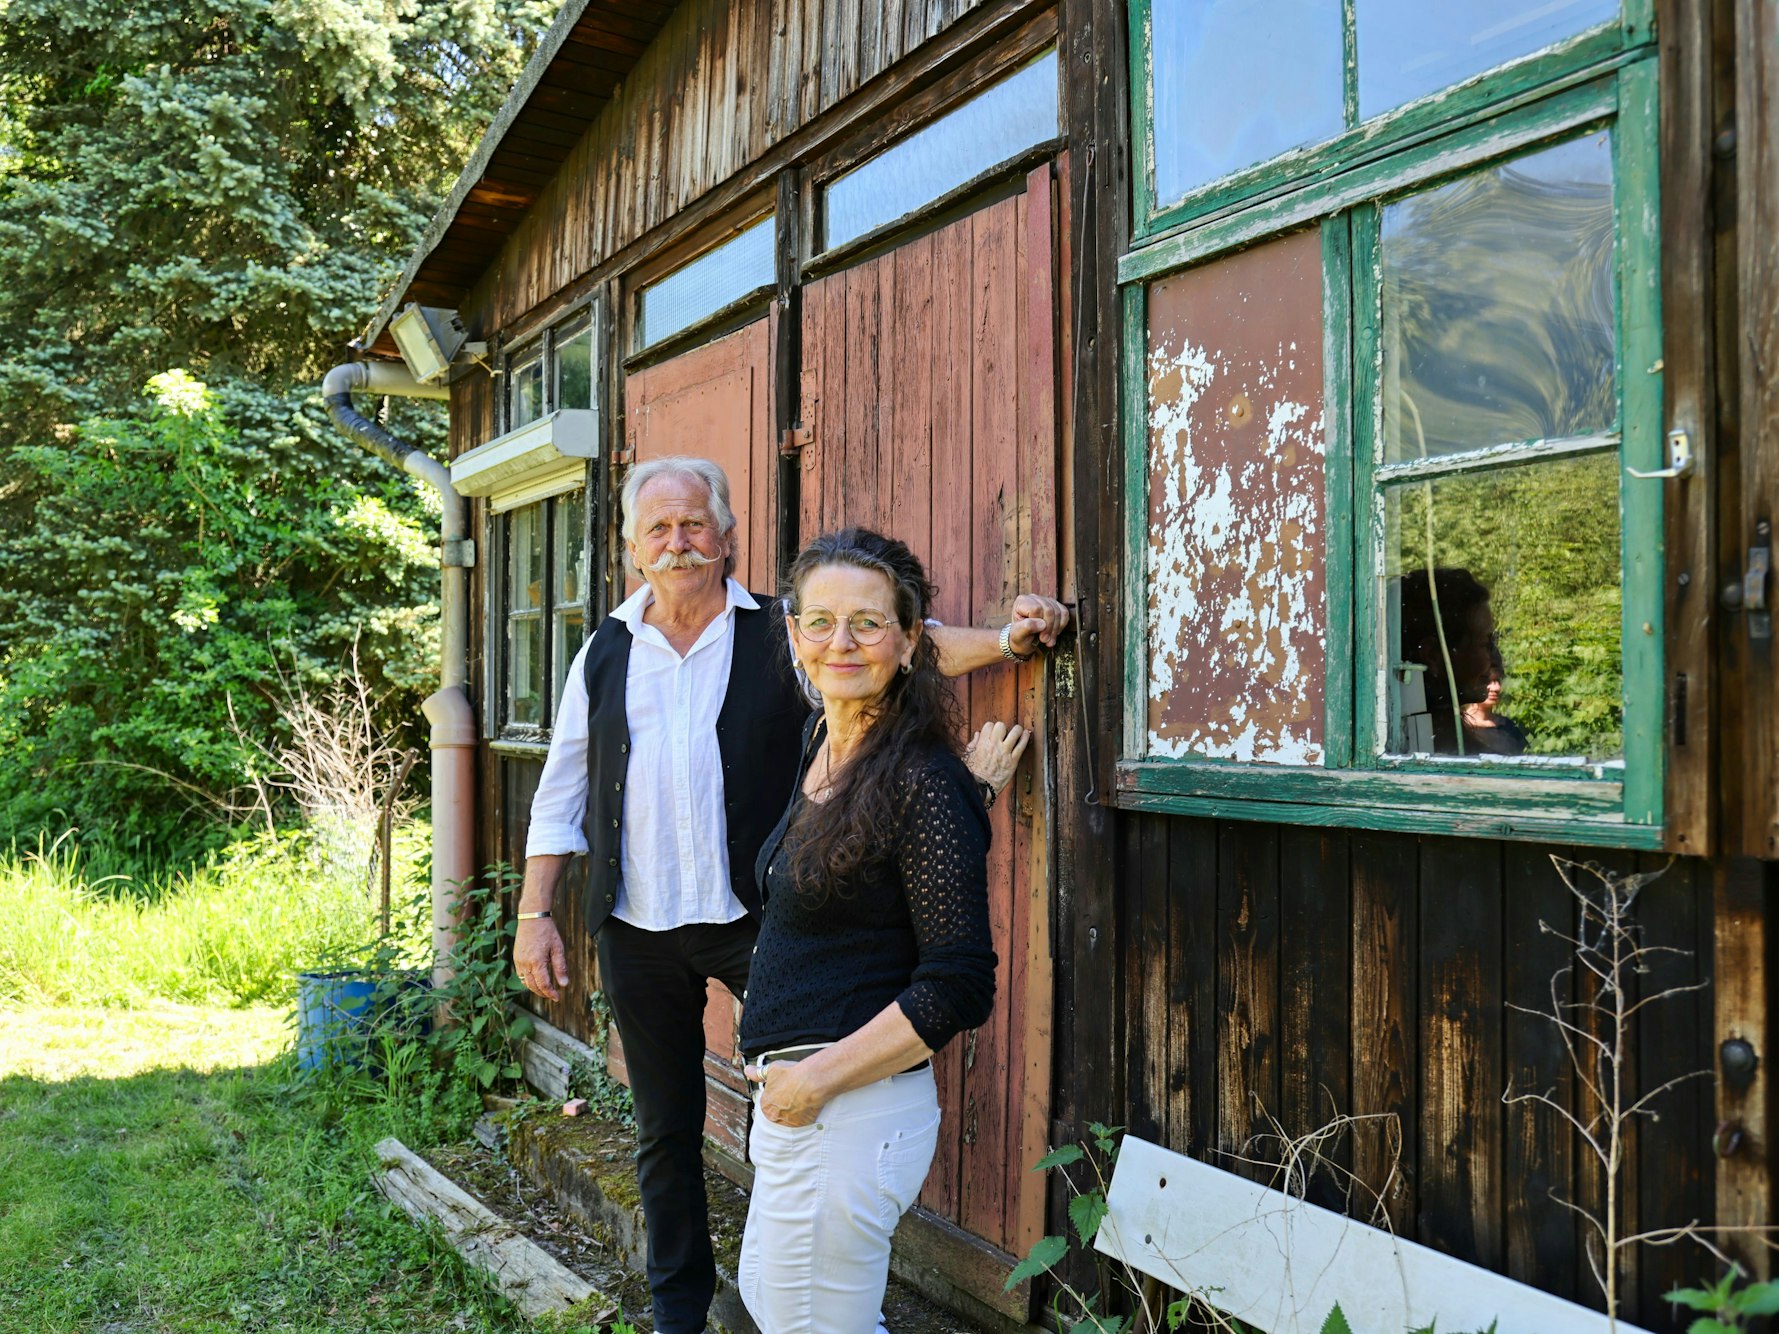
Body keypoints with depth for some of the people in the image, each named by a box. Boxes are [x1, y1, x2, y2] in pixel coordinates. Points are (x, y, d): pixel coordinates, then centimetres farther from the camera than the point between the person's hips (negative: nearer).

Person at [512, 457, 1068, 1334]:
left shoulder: (781, 636, -1)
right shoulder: (605, 654, 8)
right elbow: (562, 792, 11)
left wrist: (1004, 641, -29)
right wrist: (534, 914, 7)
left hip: (756, 921, -3)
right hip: (636, 932, 3)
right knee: (665, 1132, 14)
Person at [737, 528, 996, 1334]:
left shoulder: (924, 783, -19)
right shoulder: (818, 744, 4)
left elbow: (959, 987, -21)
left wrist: (817, 1079, -18)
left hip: (853, 1108, -10)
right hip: (792, 1095, 10)